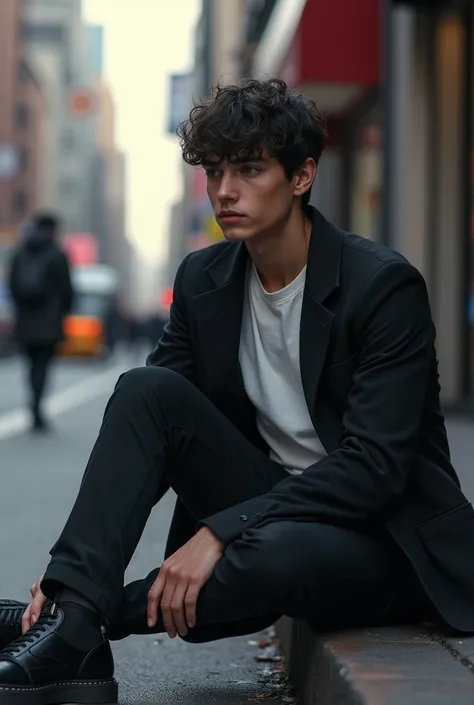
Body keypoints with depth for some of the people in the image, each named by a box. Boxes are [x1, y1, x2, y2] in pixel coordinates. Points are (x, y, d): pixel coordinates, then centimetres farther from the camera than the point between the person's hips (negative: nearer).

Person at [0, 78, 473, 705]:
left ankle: (78, 624, -22)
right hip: (268, 505, 5)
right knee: (146, 388, -16)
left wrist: (217, 532, -31)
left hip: (377, 536, -5)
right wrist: (72, 563, -17)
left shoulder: (386, 286, -17)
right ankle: (71, 616, -27)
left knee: (283, 548, -40)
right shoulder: (204, 279, 2)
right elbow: (149, 423, -2)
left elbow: (373, 467, -24)